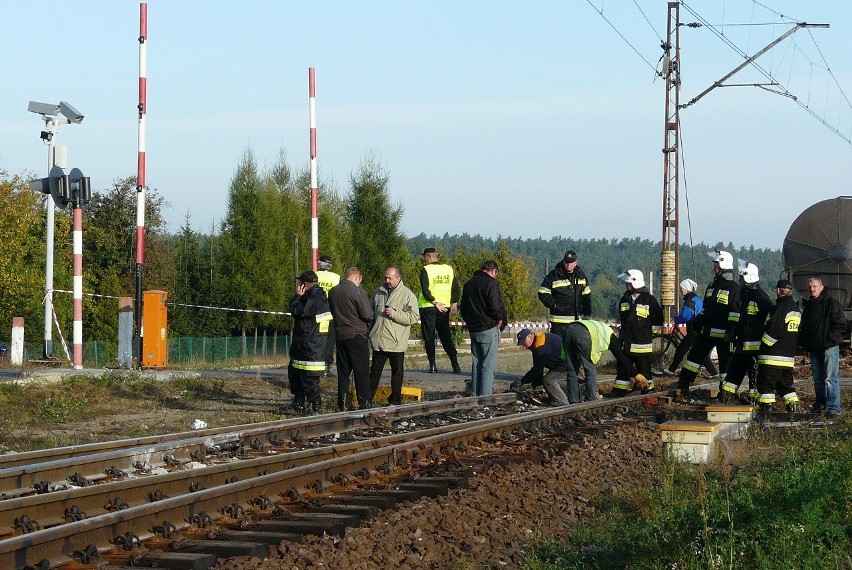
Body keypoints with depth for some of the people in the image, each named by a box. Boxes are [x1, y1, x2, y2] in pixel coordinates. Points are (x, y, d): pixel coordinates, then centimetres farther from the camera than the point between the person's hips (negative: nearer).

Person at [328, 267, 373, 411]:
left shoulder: (333, 291, 6)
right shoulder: (357, 291, -13)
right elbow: (368, 315, -14)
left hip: (340, 335, 6)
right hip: (356, 336, -6)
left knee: (343, 371, 11)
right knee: (362, 372, -2)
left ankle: (342, 405, 12)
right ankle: (364, 404, -4)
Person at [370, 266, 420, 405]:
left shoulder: (407, 295, -6)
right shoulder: (379, 292, 11)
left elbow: (414, 317, -13)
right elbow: (371, 313, 25)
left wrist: (394, 314, -20)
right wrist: (371, 330, 14)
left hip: (396, 342, -4)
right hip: (378, 341, 4)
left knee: (397, 372, 6)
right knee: (375, 370, 9)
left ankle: (395, 400, 15)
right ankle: (368, 398, 15)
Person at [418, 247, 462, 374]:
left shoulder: (426, 270, -8)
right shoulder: (448, 269, 7)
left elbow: (425, 290, -17)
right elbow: (456, 288, 6)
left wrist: (435, 303, -12)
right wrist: (454, 304, 7)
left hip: (428, 307, -4)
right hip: (445, 307, 4)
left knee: (429, 338, 4)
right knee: (446, 337, 9)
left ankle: (432, 365, -1)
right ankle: (455, 365, -1)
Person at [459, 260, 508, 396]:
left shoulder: (469, 283, 14)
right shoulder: (491, 283, -12)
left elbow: (463, 307, 21)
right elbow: (495, 307, -18)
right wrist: (500, 320, -2)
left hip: (473, 328, 8)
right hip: (488, 328, -8)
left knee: (476, 363, 14)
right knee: (488, 366, -5)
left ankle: (475, 394, 15)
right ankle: (485, 396, -9)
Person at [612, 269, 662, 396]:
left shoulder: (650, 300, -8)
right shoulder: (624, 299, 11)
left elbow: (658, 321, -3)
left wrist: (649, 334, -2)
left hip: (642, 344, -6)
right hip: (626, 344, 6)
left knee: (644, 371, 1)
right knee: (623, 370, 9)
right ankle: (618, 394, 13)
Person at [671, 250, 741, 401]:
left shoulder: (734, 287, -9)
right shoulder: (712, 286, 16)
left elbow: (736, 312, -15)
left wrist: (731, 332, -21)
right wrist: (698, 325, 19)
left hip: (723, 334, -8)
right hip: (707, 331, 8)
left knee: (725, 362, 0)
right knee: (694, 356, 5)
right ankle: (682, 388, 6)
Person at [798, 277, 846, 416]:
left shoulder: (831, 303, -5)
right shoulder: (808, 306, 16)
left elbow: (840, 326, -9)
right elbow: (803, 328, 24)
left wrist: (829, 341, -14)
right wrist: (805, 346, 14)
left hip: (829, 347, -7)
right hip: (814, 349, 7)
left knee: (830, 378, -10)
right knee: (818, 378, 11)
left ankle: (833, 407, -12)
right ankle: (820, 403, 20)